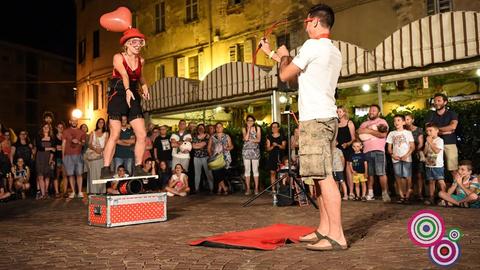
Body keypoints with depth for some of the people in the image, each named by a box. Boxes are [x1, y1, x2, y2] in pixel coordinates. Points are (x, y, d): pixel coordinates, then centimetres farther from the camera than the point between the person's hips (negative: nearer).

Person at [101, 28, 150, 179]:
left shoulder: (141, 60, 9)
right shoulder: (118, 57, -5)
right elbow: (124, 74, -24)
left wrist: (144, 87, 8)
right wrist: (127, 90, -41)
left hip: (133, 98, 5)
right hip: (118, 96, -5)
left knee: (142, 135, -4)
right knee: (115, 135, -11)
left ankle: (138, 168, 6)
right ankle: (105, 169, -4)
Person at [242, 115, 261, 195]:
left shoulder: (257, 128, 7)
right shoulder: (244, 129, 7)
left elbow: (258, 140, -2)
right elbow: (246, 138, -9)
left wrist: (250, 139, -11)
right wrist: (249, 128, -6)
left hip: (255, 150, 0)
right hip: (246, 150, 1)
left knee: (255, 170, -1)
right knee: (247, 170, 0)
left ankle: (256, 188, 3)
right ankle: (248, 189, 5)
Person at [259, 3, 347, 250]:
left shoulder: (312, 45, -8)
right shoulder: (335, 52, 20)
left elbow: (285, 75, -3)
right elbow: (299, 74, 28)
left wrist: (284, 56, 18)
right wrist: (272, 53, 36)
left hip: (315, 119, -10)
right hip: (327, 118, 10)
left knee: (324, 176, -12)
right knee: (320, 176, 11)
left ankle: (337, 236, -12)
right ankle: (324, 229, 16)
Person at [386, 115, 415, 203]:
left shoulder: (408, 132, 5)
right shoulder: (391, 133, 12)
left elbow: (412, 147, 1)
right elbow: (389, 147, 12)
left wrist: (406, 155, -13)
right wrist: (392, 155, -7)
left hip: (406, 159, -2)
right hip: (396, 159, 2)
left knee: (407, 177, -7)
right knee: (398, 177, 1)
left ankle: (407, 196, 0)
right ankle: (401, 196, 8)